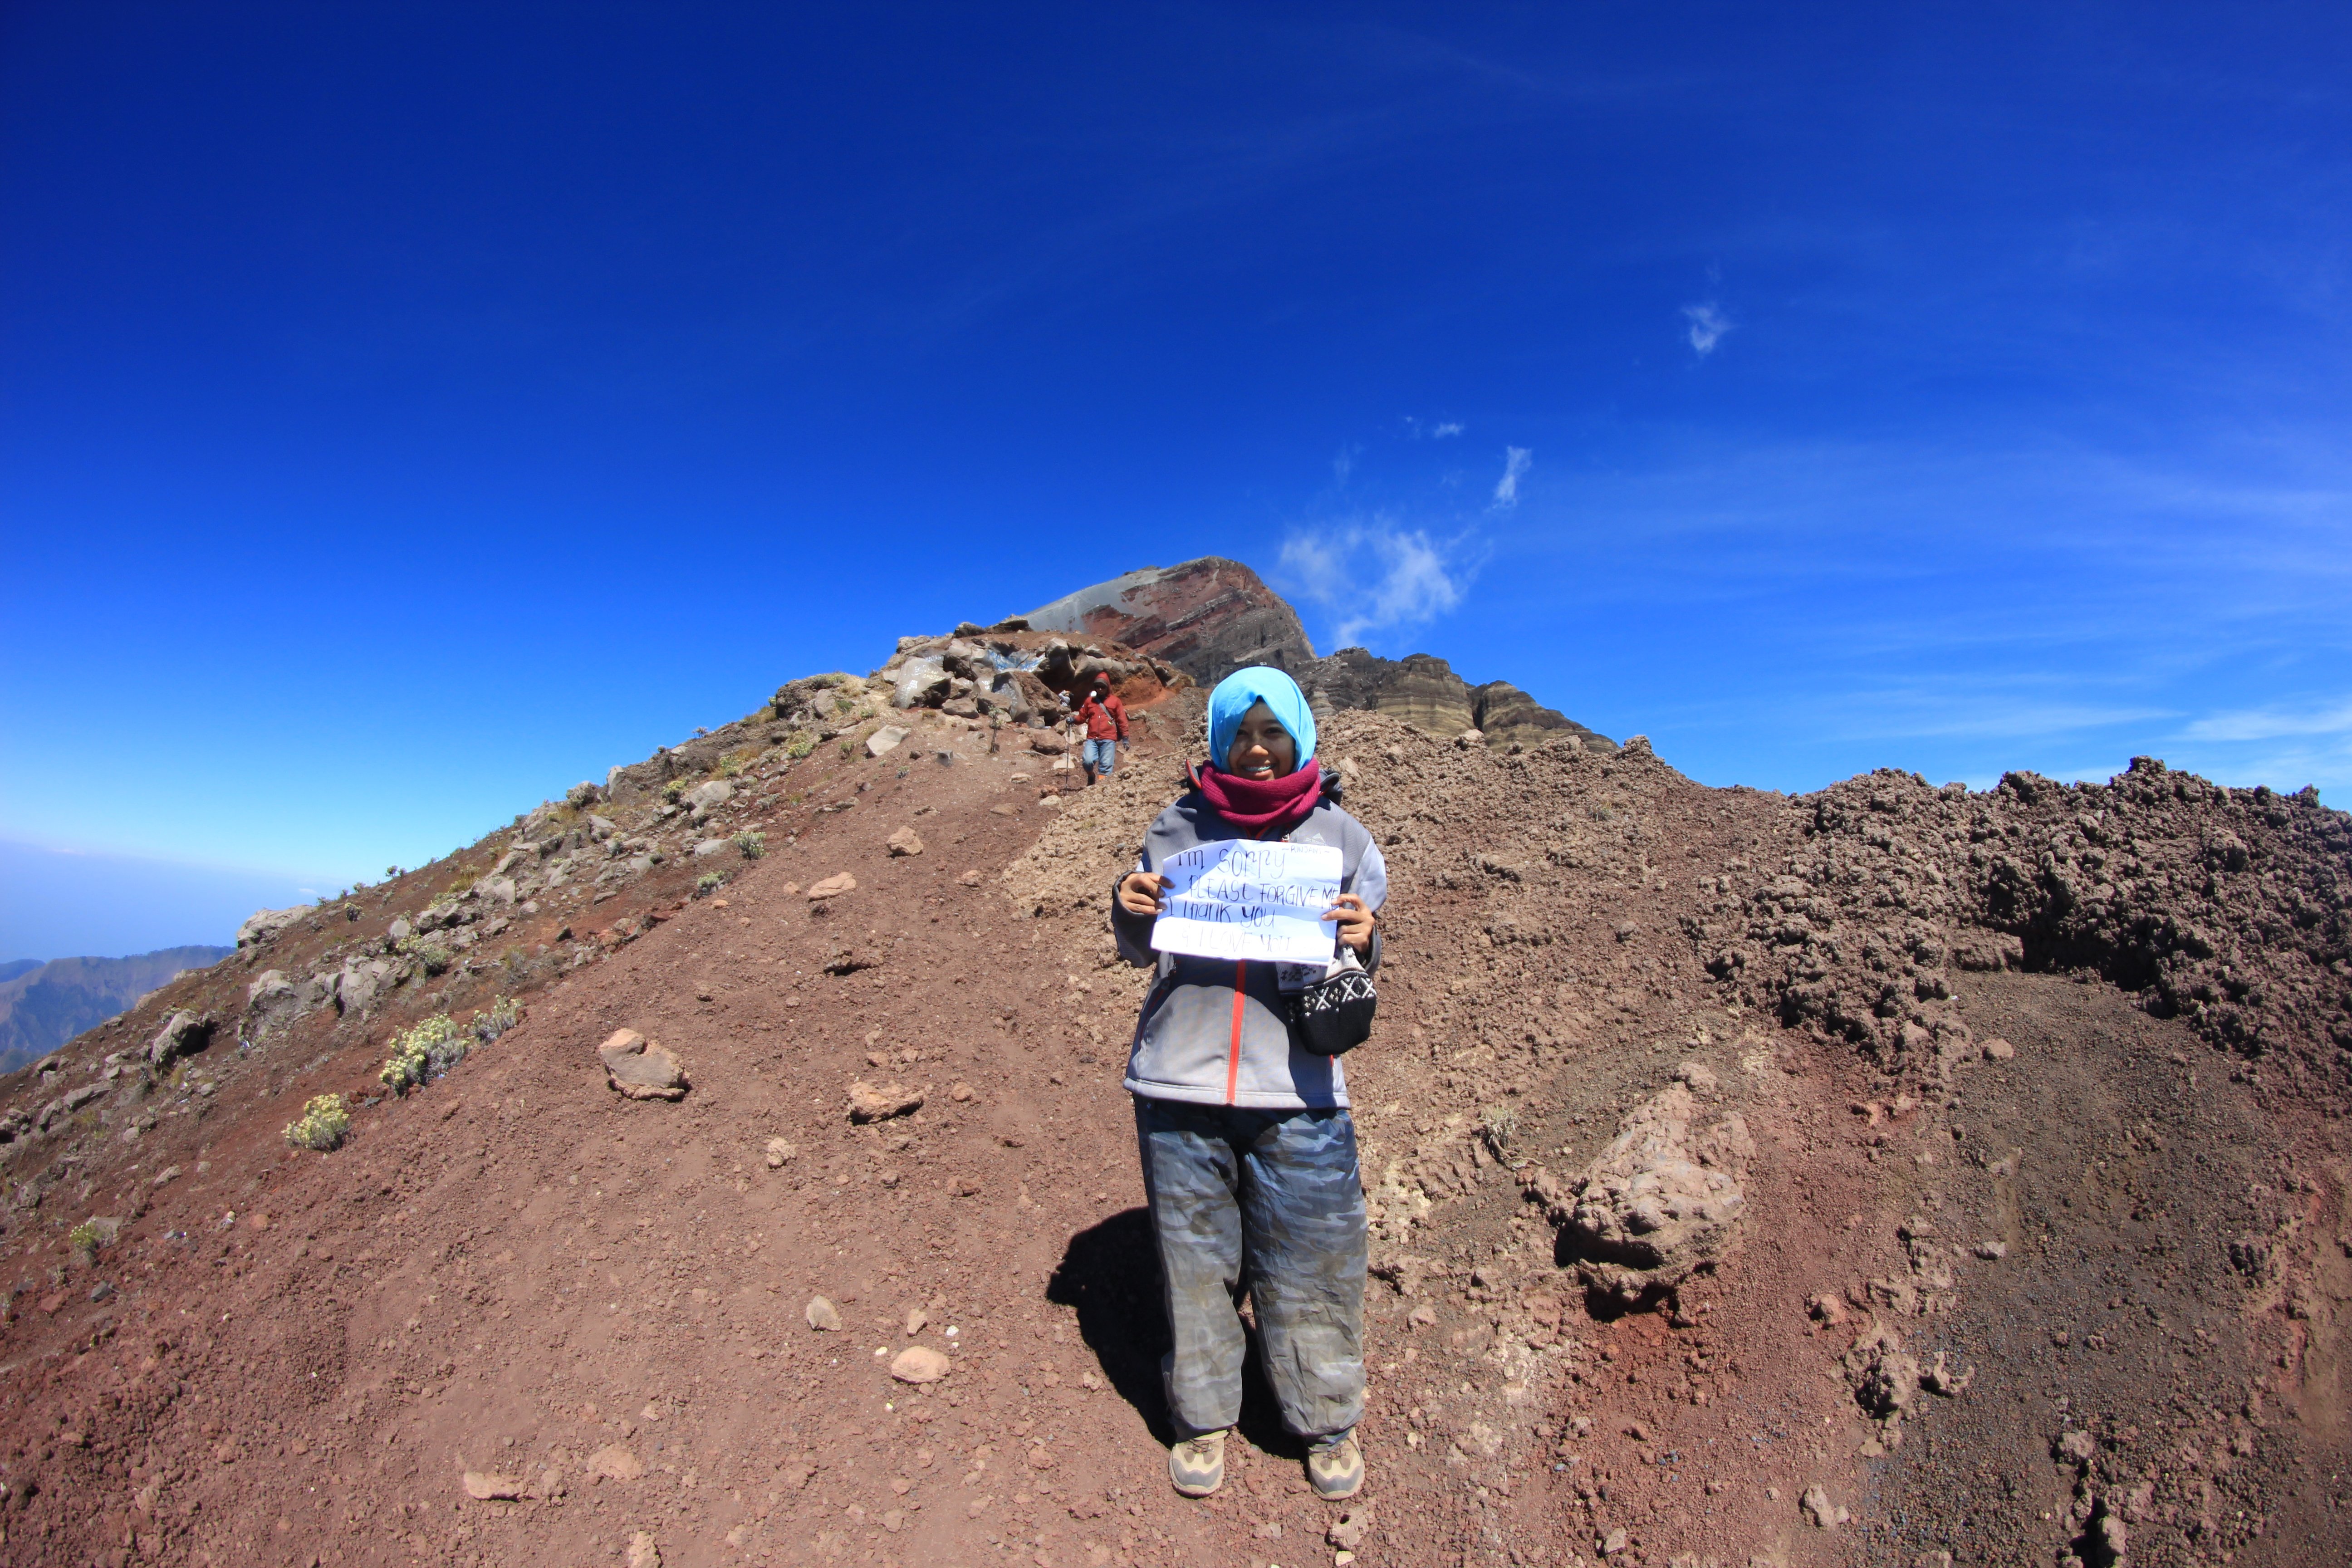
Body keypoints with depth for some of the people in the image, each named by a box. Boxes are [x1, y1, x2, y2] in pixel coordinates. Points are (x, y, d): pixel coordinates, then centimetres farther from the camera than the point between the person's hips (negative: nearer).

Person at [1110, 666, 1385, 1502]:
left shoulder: (1340, 835, 5)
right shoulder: (1177, 828, 5)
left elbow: (1358, 964, 8)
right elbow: (1141, 951, 13)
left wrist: (1361, 941, -15)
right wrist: (1128, 913, -9)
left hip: (1297, 1090, 0)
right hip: (1180, 1084, 1)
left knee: (1311, 1264, 10)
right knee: (1195, 1260, 13)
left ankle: (1327, 1421, 36)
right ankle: (1203, 1418, 36)